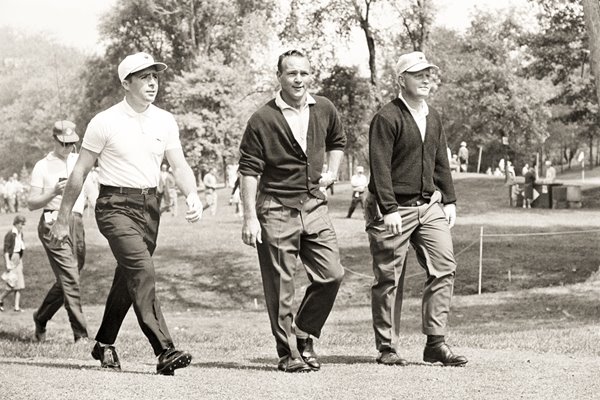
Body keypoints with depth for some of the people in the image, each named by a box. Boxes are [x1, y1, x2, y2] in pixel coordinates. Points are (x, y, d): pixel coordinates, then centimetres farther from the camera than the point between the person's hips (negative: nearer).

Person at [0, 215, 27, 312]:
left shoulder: (20, 234, 10)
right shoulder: (10, 234, -14)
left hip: (18, 260, 8)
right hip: (11, 259, -8)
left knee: (19, 285, 4)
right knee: (13, 284, -10)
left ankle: (17, 307, 5)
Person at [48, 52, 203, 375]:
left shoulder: (165, 121, 7)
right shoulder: (105, 122, -6)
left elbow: (179, 166, 9)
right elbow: (79, 172, -1)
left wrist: (192, 195, -13)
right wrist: (63, 219, 2)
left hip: (149, 206, 6)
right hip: (115, 206, -6)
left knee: (128, 278, 13)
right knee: (142, 271, -21)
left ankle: (104, 345, 32)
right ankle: (164, 351, -27)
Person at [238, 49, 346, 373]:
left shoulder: (324, 110, 7)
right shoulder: (262, 119, -7)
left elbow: (338, 141, 29)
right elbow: (248, 170, -7)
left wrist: (332, 172, 13)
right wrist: (249, 218, -12)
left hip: (314, 206, 4)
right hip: (276, 209, -4)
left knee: (331, 274, -3)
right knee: (280, 286, 0)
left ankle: (304, 335, 17)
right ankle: (288, 353, 11)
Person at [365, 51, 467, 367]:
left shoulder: (433, 117, 14)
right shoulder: (386, 118, -10)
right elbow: (380, 167, -15)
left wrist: (449, 201, 13)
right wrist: (389, 210, -20)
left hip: (429, 206, 7)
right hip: (393, 210, -7)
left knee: (444, 267, -4)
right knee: (389, 279, 0)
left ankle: (436, 343, -1)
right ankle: (387, 349, 9)